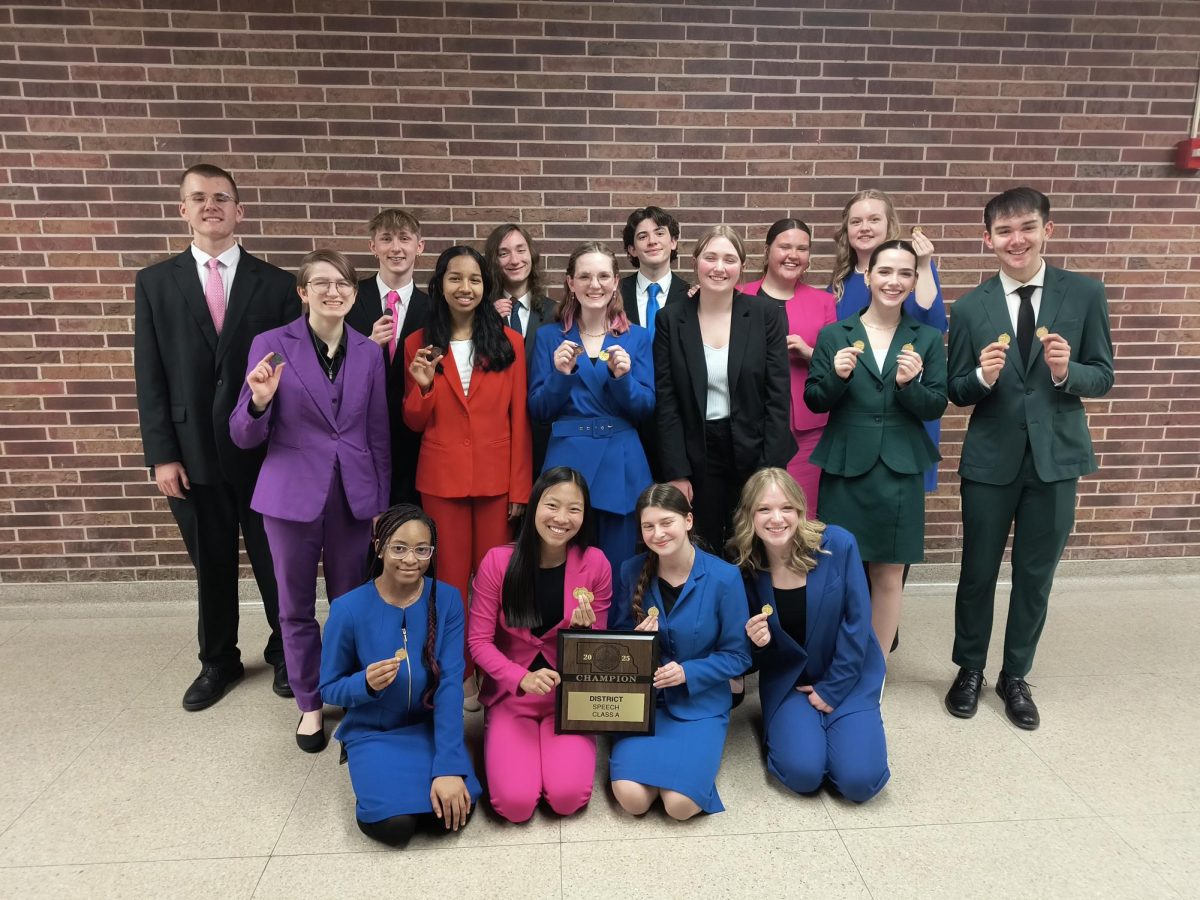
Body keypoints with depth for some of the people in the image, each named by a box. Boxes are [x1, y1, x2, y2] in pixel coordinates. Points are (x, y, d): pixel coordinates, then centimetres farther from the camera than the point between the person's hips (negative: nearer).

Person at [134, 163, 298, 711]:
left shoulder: (275, 284, 1)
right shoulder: (155, 282, 5)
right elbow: (150, 376, 2)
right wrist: (161, 455, -5)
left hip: (265, 450, -1)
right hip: (193, 453, 1)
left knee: (274, 561, 10)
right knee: (211, 566, 14)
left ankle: (284, 652, 31)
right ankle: (218, 662, 33)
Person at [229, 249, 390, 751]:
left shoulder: (369, 353, 2)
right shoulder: (271, 344, -5)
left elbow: (378, 436, 7)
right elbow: (245, 437, -3)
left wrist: (381, 502, 7)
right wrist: (259, 400, -24)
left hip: (354, 496, 2)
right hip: (292, 495, -1)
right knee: (296, 607, 11)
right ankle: (309, 704, 31)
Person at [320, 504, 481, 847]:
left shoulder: (447, 600, -13)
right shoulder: (348, 609, -16)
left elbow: (450, 683, -16)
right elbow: (329, 688, -4)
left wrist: (449, 766, -23)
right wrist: (366, 684, -28)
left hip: (430, 726, 1)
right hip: (372, 731, -1)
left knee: (451, 811, -22)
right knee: (394, 824, -22)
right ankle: (376, 782, 11)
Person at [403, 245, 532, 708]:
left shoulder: (509, 342, 1)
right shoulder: (419, 343, 3)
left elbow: (519, 419, 0)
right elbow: (415, 423, 6)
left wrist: (520, 487, -4)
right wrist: (422, 386, -15)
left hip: (496, 477, 0)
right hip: (441, 478, 1)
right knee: (450, 578, 7)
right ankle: (458, 674, 24)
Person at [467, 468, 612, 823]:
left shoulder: (595, 563, -10)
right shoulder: (498, 561, -13)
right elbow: (478, 640, -9)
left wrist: (585, 630, -22)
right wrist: (521, 679, -24)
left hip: (569, 696, 1)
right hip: (511, 696, 0)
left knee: (568, 798, -18)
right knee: (515, 803, -16)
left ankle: (568, 746, 15)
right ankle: (499, 744, 17)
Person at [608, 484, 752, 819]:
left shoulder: (724, 577, -13)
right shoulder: (632, 571, -5)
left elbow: (738, 656, -5)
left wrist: (688, 673, -20)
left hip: (700, 703, -1)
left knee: (679, 804, -19)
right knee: (631, 798, -18)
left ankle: (691, 759, 11)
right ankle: (644, 752, 12)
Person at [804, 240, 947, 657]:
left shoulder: (927, 339, 5)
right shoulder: (833, 335, 2)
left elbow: (936, 406, 3)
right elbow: (814, 401, 3)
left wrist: (909, 385, -16)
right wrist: (836, 375, -16)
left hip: (900, 471, 1)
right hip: (844, 469, -1)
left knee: (889, 577, 9)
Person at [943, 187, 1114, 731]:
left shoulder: (1085, 295, -2)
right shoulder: (970, 307, -3)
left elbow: (1103, 377, 1)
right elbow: (956, 393, -1)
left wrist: (1066, 371, -20)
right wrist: (984, 375, -22)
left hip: (1056, 456, 1)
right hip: (991, 459, 0)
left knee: (1035, 575, 12)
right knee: (978, 573, 11)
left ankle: (1015, 677, 32)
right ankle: (969, 670, 32)